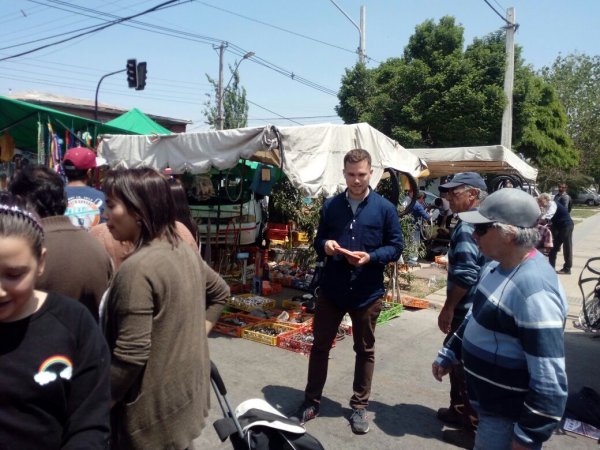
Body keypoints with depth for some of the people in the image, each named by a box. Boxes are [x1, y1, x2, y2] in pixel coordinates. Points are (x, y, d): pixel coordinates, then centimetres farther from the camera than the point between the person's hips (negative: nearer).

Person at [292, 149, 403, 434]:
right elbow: (318, 241, 10)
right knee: (320, 345, 11)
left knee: (365, 350, 13)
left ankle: (359, 406, 31)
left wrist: (371, 257, -20)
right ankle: (312, 401, 28)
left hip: (367, 293, -1)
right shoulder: (330, 205, 4)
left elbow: (396, 246, -2)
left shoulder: (385, 208, -3)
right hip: (331, 290, 2)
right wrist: (325, 245, -14)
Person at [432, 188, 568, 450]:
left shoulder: (534, 289, -30)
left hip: (508, 416, -9)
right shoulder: (497, 267, 1)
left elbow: (550, 380, -29)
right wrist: (448, 355, 19)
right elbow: (478, 318, 16)